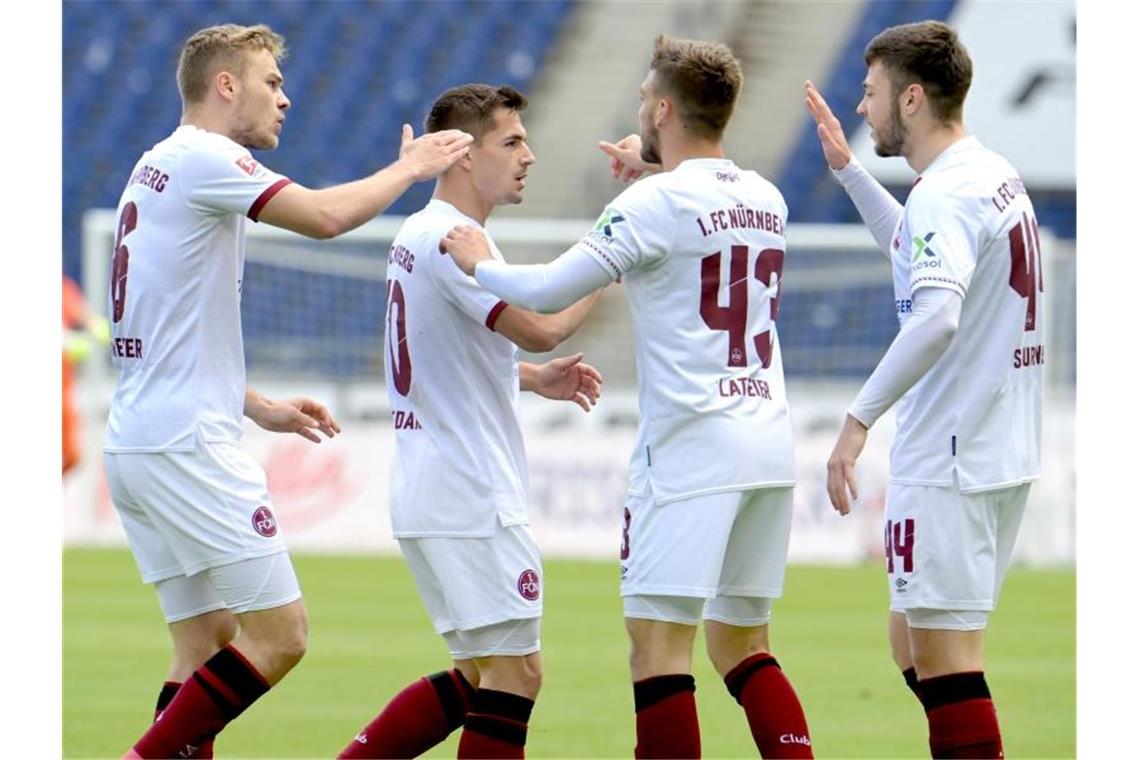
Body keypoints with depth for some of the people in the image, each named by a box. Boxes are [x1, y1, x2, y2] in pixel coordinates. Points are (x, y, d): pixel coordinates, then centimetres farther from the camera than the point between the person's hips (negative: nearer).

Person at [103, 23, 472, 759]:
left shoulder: (160, 168, 20)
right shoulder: (202, 158, -10)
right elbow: (327, 215, -21)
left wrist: (263, 409, 23)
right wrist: (409, 169, -3)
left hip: (136, 442, 10)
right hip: (188, 444, -10)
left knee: (205, 644, 9)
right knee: (279, 636, -7)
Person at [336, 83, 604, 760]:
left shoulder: (419, 234, 16)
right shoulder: (451, 238, -15)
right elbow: (541, 327, -25)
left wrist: (535, 378, 15)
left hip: (428, 495, 10)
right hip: (471, 496, -10)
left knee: (477, 675, 16)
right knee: (516, 672, -7)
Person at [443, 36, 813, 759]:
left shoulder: (656, 203, -10)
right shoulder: (765, 199, 12)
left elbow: (548, 292, -10)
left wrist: (481, 263, 8)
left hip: (692, 447, -7)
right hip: (770, 445, 8)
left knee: (658, 643, -6)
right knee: (741, 644, 14)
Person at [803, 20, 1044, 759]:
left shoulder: (947, 192, -16)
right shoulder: (996, 176, 14)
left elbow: (936, 316, -32)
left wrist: (861, 417, -31)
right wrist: (846, 168, 33)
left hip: (948, 463, -10)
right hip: (1003, 453, 10)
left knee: (944, 658, -7)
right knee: (914, 648, 17)